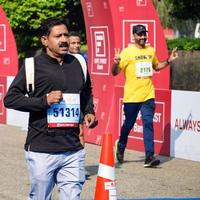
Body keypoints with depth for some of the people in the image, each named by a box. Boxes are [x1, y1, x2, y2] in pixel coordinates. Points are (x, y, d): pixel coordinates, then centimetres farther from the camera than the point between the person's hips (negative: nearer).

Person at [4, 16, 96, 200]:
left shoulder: (78, 64, 11)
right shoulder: (33, 65, -3)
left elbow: (87, 93, 30)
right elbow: (10, 98, -5)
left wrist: (89, 112, 11)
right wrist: (44, 101, -14)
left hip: (73, 150, 3)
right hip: (42, 151, -3)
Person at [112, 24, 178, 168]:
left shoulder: (151, 51, 10)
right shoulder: (127, 52, -7)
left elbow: (156, 66, 28)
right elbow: (115, 72, -8)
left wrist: (169, 61, 13)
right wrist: (116, 63, -28)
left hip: (148, 96, 3)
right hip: (131, 96, -3)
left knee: (148, 124, -7)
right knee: (128, 124, 10)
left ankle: (149, 156, -12)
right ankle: (121, 147, 36)